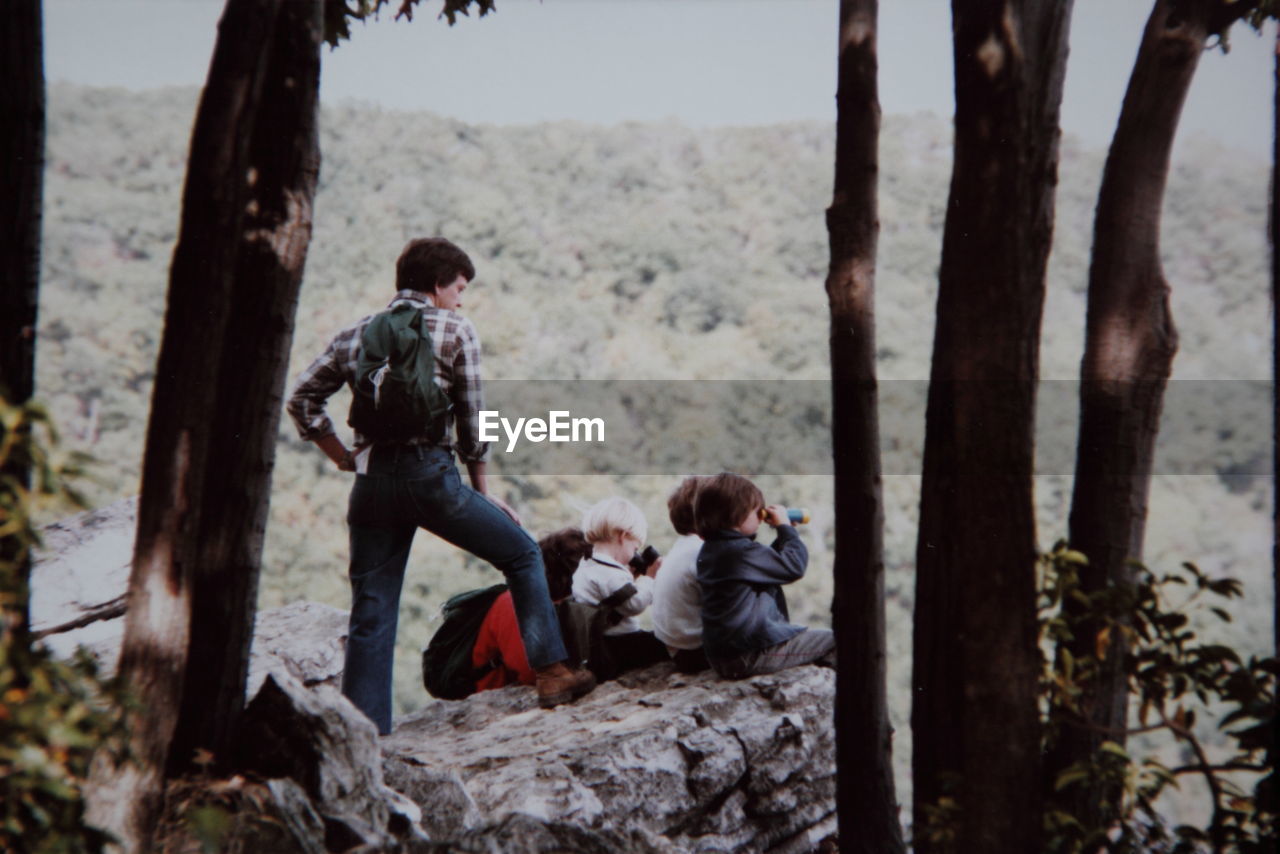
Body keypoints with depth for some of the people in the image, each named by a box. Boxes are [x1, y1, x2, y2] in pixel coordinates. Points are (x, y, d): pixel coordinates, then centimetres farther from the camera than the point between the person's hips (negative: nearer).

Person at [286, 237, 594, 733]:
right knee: (522, 553, 14)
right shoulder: (455, 331, 3)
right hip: (429, 473, -4)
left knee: (371, 613, 7)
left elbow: (301, 399, 13)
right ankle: (551, 673, 11)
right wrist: (481, 490, 11)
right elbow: (472, 418, 2)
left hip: (371, 482, 5)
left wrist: (342, 456, 17)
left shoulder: (356, 334, 16)